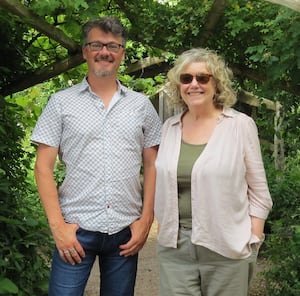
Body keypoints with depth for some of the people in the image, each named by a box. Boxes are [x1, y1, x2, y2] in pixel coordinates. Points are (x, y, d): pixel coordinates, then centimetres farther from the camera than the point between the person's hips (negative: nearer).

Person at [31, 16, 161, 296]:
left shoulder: (141, 105, 6)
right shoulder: (61, 102, 1)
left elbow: (152, 166, 8)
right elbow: (43, 167, -1)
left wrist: (146, 220, 0)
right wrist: (57, 225, -8)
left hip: (126, 231, 2)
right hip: (75, 229, -2)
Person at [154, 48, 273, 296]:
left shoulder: (241, 125, -4)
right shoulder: (169, 127, 7)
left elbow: (258, 191, -2)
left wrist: (253, 241, -6)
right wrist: (162, 228, 10)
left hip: (227, 247, -3)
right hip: (175, 246, 3)